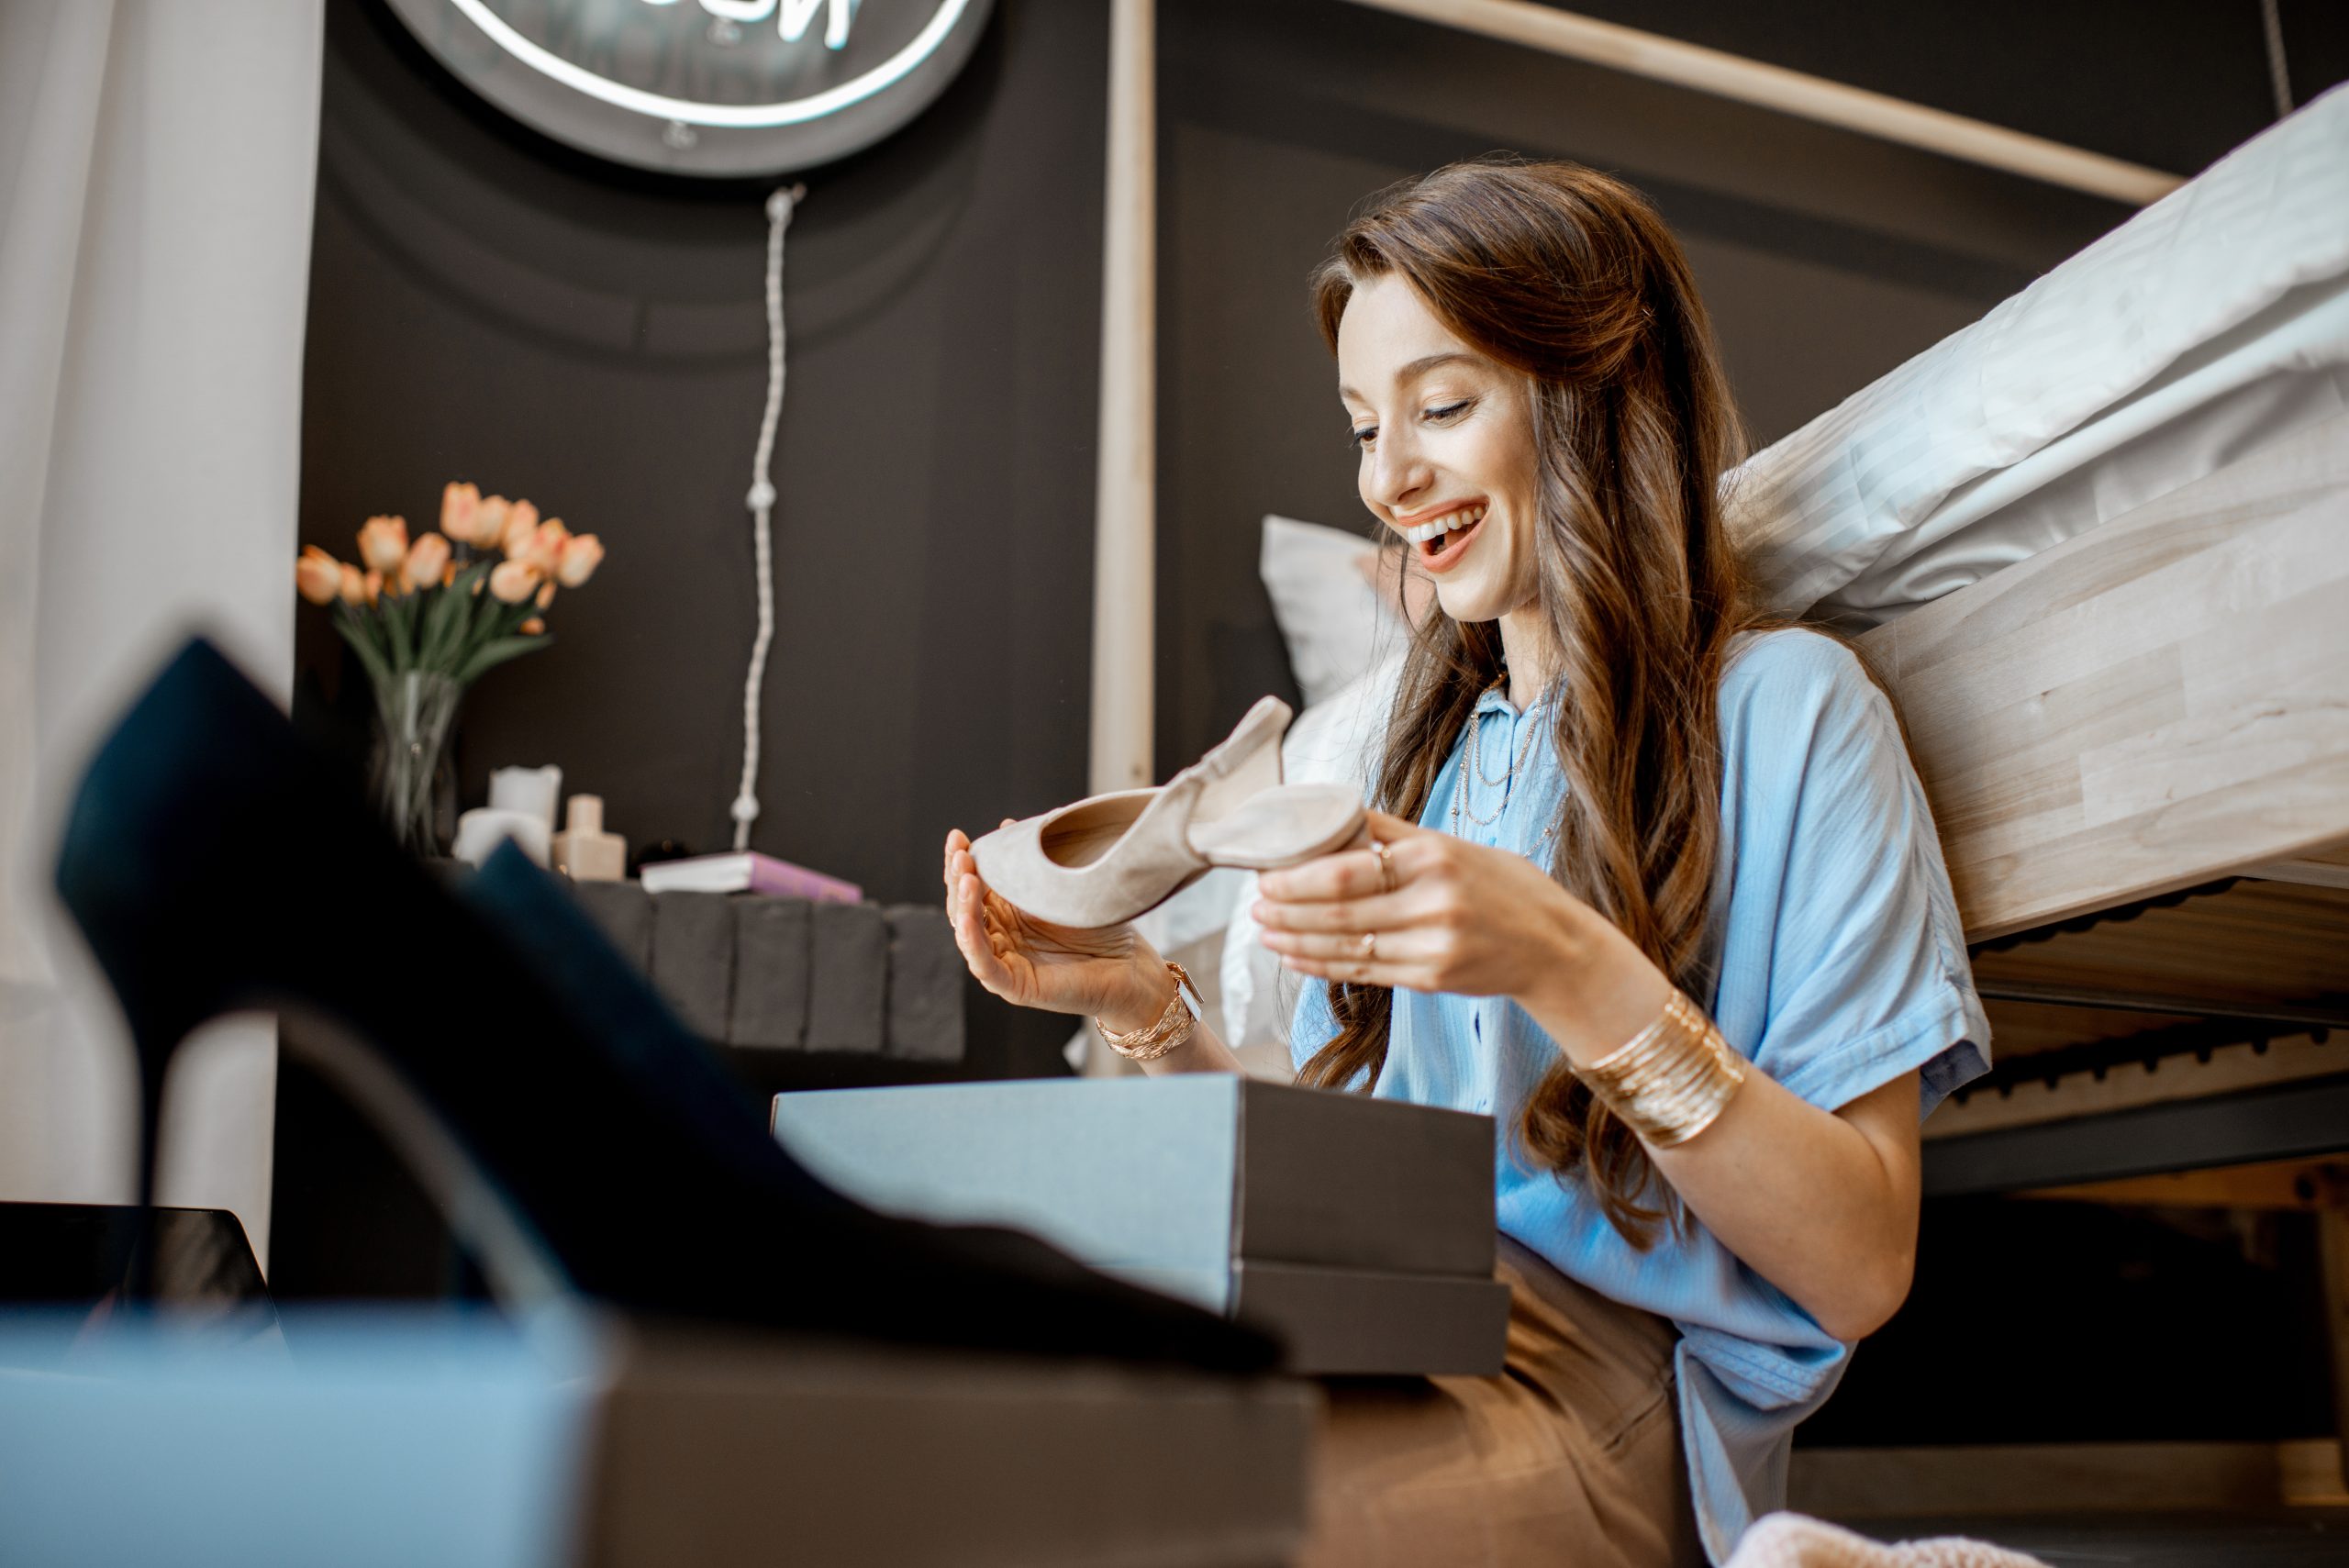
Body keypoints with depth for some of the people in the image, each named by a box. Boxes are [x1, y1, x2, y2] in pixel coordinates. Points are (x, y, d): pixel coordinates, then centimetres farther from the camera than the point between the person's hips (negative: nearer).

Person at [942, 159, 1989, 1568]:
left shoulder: (1783, 704, -1)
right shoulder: (1422, 749, 19)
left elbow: (1863, 1270, -9)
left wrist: (1571, 972, -21)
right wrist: (1144, 1007, -1)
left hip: (1603, 1384, -5)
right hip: (1385, 1339, 5)